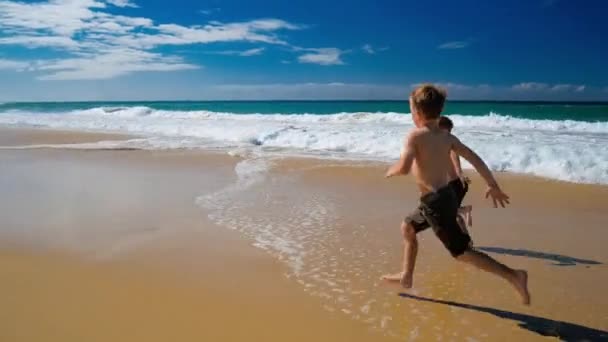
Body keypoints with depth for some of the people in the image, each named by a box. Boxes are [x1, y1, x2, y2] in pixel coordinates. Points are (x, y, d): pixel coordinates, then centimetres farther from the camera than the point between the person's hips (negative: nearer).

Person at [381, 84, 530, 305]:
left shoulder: (415, 136, -15)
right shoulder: (447, 137, 6)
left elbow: (404, 167, -29)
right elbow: (475, 158, 4)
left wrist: (390, 171, -6)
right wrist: (493, 185, 12)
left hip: (435, 202, -9)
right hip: (446, 196, 9)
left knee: (462, 253, -1)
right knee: (407, 228, 25)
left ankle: (513, 276, -5)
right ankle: (406, 277, 34)